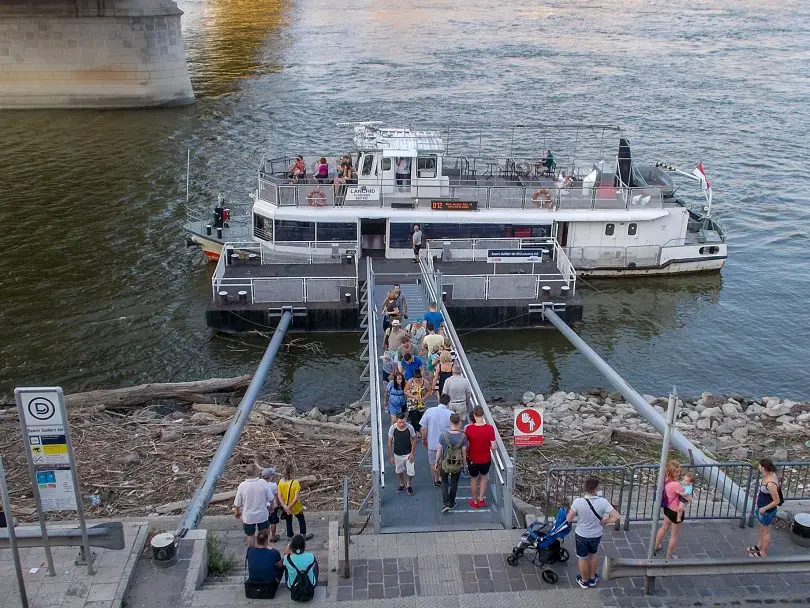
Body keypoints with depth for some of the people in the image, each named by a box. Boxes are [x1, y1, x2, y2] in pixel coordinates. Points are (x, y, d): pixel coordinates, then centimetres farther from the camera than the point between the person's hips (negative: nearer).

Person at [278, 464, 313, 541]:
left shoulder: (281, 482, -12)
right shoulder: (295, 482, -24)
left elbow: (279, 496, -12)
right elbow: (296, 497, -26)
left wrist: (285, 506, -15)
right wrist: (289, 507, -21)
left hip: (285, 507, 3)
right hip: (295, 507, -3)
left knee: (288, 521, 23)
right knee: (301, 520, 21)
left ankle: (289, 536, 32)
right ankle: (304, 535, 33)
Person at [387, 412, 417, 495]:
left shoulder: (409, 427, -21)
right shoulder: (392, 428, -19)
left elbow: (414, 439, -6)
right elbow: (390, 442, -8)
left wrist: (412, 453, -9)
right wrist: (391, 456, -6)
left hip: (408, 454, -1)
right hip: (397, 454, 1)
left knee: (411, 472, 1)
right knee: (399, 471, 19)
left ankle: (408, 485, 31)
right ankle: (402, 484, 47)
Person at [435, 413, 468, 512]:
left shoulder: (443, 435, -20)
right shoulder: (463, 437, -19)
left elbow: (439, 451, -10)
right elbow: (464, 452, -10)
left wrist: (436, 462, 5)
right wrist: (464, 464, 8)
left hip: (445, 464, 0)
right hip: (457, 465, 0)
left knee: (444, 482, 22)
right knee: (454, 483, 22)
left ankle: (445, 503, 12)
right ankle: (452, 503, 35)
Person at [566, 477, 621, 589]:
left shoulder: (578, 502, -28)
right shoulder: (602, 502, -23)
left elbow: (569, 519, -20)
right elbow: (617, 516, -24)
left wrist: (571, 511, 1)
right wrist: (605, 521, -6)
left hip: (582, 535, -2)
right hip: (596, 535, 2)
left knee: (582, 558, 21)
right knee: (593, 554, 30)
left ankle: (584, 581, 41)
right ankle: (592, 579, 46)